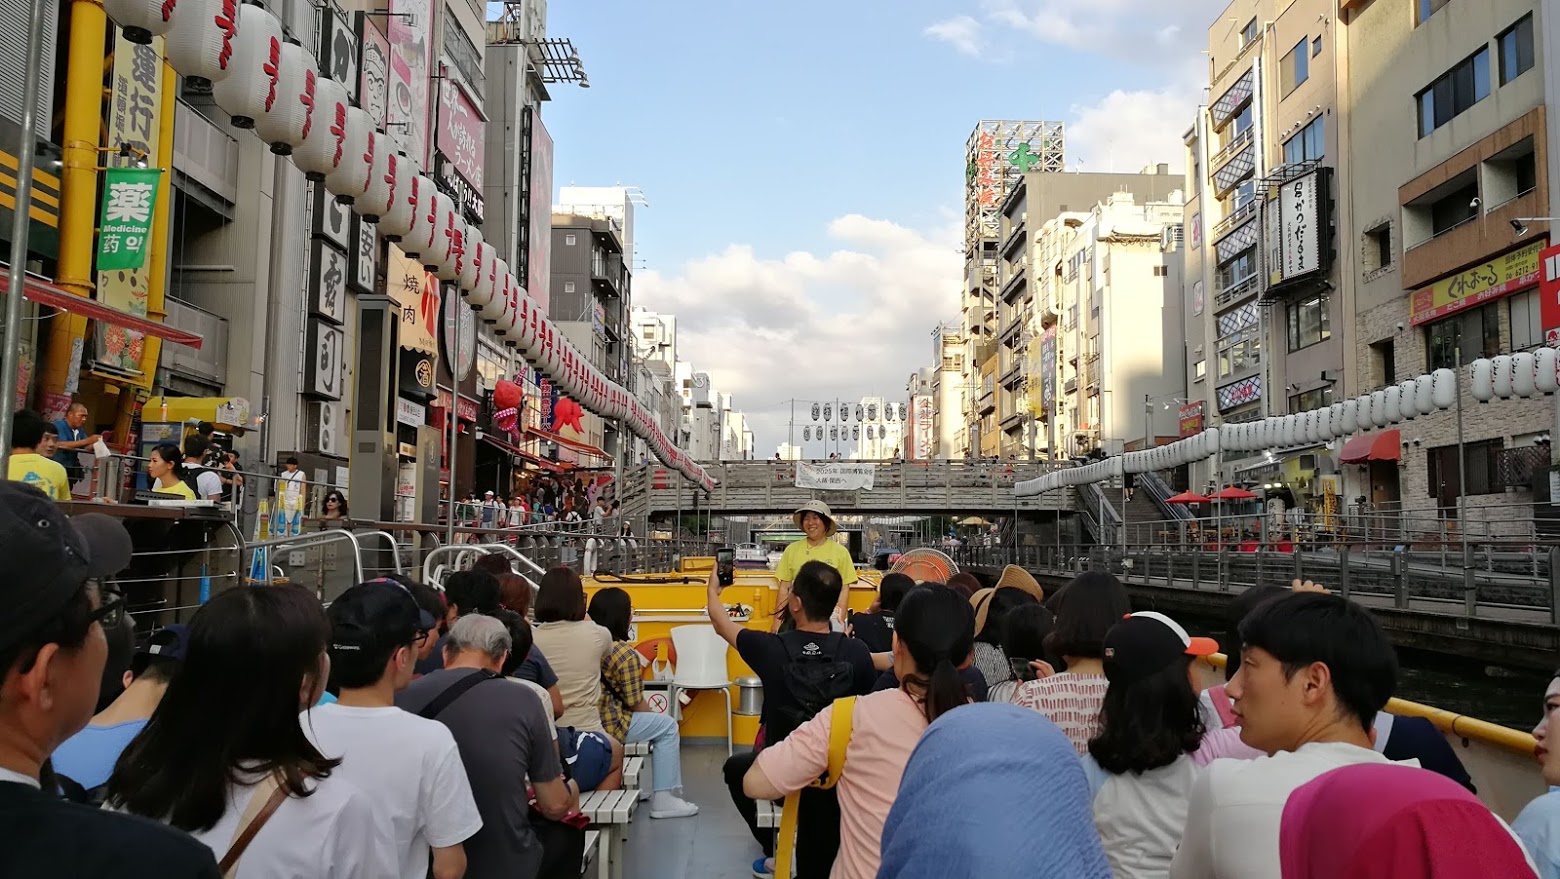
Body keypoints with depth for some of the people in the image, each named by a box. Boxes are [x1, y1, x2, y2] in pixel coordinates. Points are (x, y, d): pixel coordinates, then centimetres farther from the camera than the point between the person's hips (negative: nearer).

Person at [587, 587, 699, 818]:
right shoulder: (625, 654, -17)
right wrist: (654, 713, 9)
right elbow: (636, 704, -9)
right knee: (667, 726, 9)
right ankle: (663, 800, 8)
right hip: (606, 726, -8)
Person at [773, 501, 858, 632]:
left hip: (830, 615, -1)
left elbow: (844, 590, 4)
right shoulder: (792, 550, 6)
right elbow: (784, 589, 8)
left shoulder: (840, 552, 3)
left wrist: (841, 621, -3)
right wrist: (777, 621, 3)